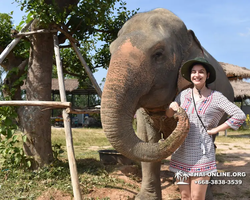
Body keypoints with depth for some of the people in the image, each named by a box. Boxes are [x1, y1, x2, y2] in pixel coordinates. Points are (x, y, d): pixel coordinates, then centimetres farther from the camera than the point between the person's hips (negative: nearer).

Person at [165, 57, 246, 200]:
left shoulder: (216, 97, -4)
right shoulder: (184, 94, 8)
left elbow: (240, 116, -11)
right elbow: (168, 115, 18)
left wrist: (215, 130, -9)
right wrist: (172, 107, -5)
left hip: (201, 154, -4)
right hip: (181, 153, 4)